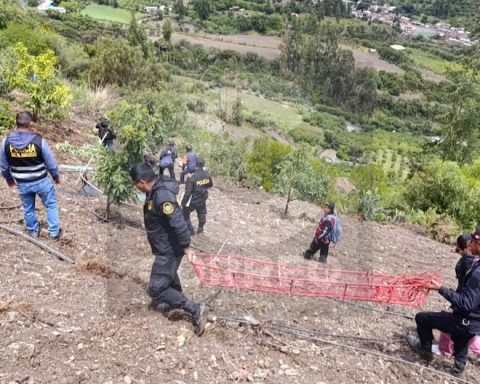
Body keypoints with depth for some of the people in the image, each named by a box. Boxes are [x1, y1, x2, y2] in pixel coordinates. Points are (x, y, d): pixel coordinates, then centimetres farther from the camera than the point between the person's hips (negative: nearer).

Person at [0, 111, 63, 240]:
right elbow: (51, 163, -11)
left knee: (28, 208, 23)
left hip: (22, 184, 3)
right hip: (41, 181, -3)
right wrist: (56, 177, 8)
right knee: (51, 205, 18)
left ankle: (33, 231, 40)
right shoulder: (39, 141, -22)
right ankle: (54, 232, 26)